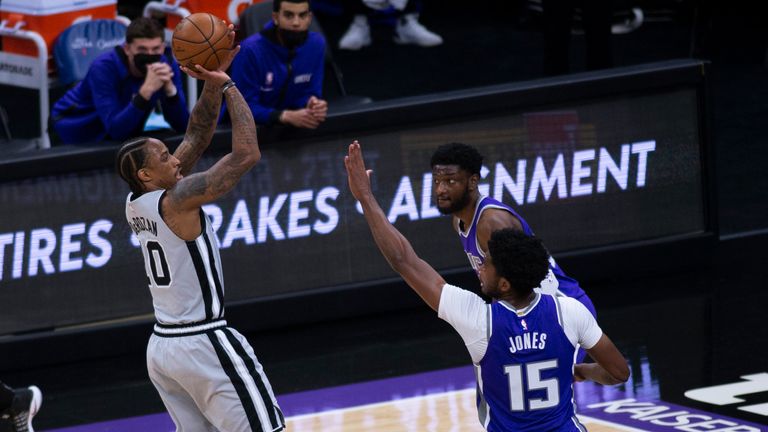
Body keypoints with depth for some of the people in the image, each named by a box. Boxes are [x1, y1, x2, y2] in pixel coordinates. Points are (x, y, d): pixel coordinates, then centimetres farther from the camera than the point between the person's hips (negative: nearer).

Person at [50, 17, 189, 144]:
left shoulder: (167, 66, -16)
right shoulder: (103, 68, -29)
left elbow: (182, 126, -18)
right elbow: (116, 130, -37)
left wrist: (170, 88, -35)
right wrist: (147, 90, -46)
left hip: (123, 135, 4)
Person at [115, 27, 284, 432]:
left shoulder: (136, 204, 6)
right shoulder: (177, 201, -18)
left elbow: (197, 136, 12)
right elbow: (246, 155, -19)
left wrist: (212, 84, 3)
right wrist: (228, 85, -11)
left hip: (162, 346, 9)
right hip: (203, 344, -9)